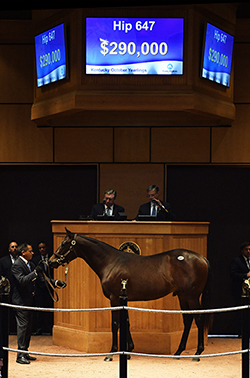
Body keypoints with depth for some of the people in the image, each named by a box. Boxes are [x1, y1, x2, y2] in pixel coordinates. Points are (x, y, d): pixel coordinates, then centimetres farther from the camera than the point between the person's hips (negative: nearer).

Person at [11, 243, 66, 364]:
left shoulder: (30, 264, 12)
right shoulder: (17, 265, -15)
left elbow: (40, 277, 15)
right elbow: (22, 280, -28)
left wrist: (55, 282, 3)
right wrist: (36, 272, -33)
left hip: (29, 299, 9)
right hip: (21, 301, -9)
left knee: (28, 327, 12)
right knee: (23, 326, -9)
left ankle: (25, 353, 20)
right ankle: (20, 355, -6)